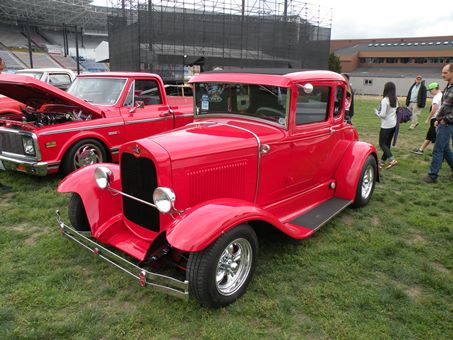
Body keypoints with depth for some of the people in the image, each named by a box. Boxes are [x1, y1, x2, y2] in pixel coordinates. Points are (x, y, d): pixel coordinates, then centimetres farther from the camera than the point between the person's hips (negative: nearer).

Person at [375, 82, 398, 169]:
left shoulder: (385, 100, -16)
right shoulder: (395, 100, 8)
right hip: (393, 125, 8)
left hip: (386, 125, -8)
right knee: (387, 143, 13)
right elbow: (396, 112, 13)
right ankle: (382, 161, 21)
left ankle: (392, 160, -12)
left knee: (382, 143, 0)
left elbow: (383, 114, -20)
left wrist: (377, 112, -1)